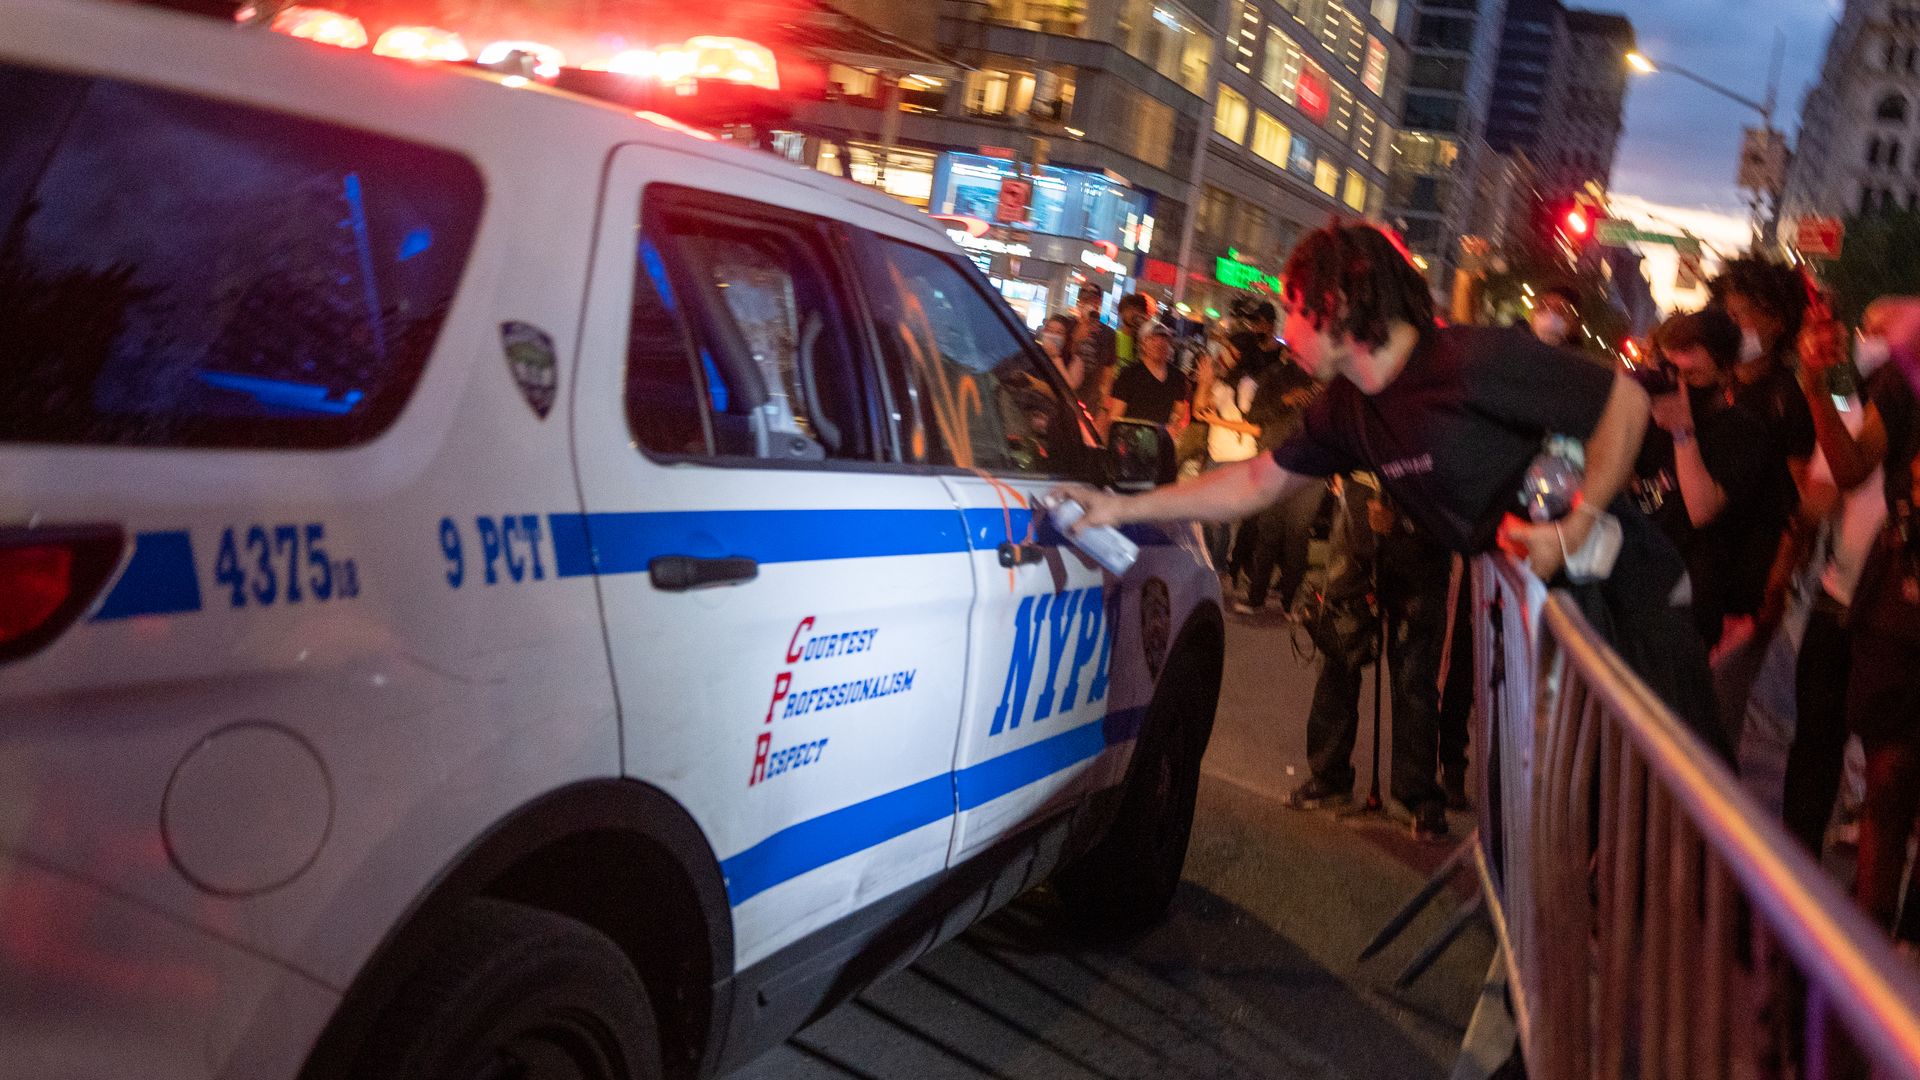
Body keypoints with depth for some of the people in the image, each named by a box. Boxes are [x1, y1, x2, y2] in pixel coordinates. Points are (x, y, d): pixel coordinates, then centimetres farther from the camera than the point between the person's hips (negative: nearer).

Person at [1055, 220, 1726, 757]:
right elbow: (1259, 482, 10)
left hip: (1626, 588, -7)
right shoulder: (1347, 411, 2)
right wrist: (1124, 508, 6)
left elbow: (1626, 400, -17)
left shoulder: (1475, 360, -23)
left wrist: (1574, 527, -24)